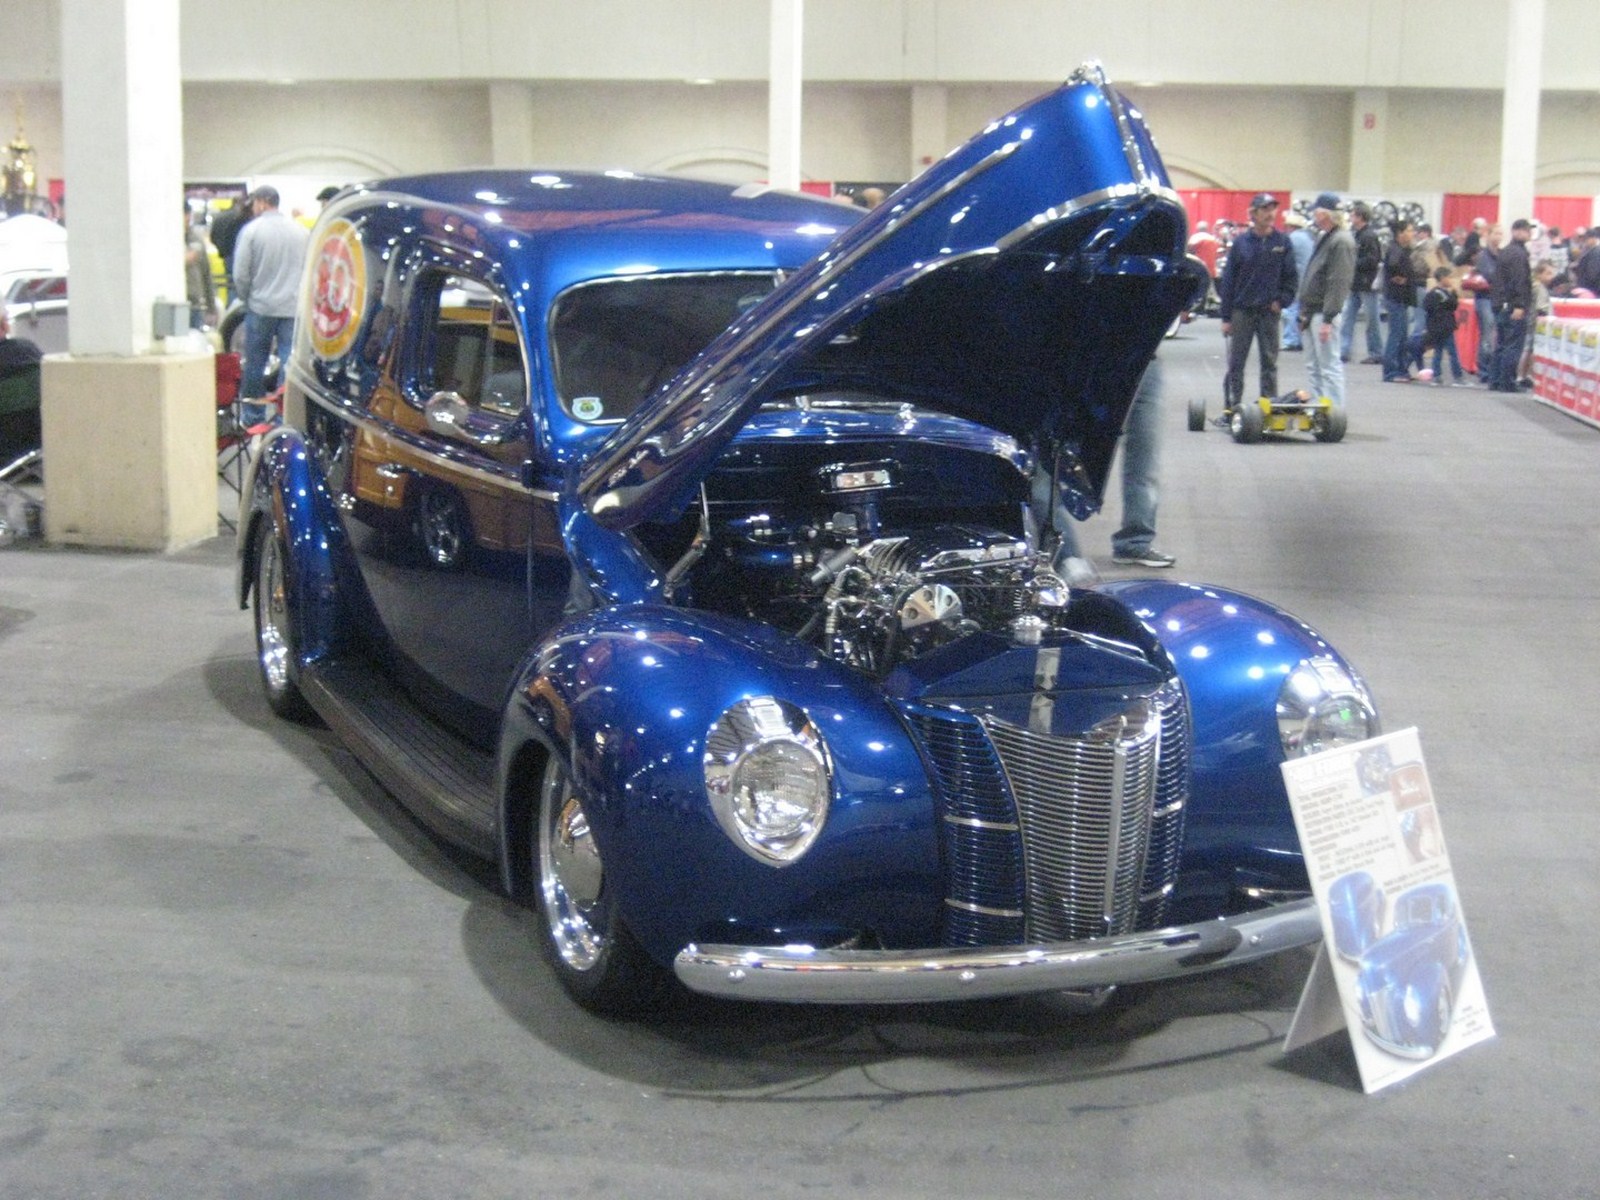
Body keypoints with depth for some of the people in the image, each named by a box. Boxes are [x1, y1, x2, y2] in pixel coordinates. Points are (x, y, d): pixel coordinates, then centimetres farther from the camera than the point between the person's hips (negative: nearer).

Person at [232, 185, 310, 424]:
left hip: (261, 307, -2)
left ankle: (253, 417, 15)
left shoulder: (252, 230, -6)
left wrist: (246, 297, 11)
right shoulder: (301, 230, 4)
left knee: (255, 364, 9)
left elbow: (240, 274, -5)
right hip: (294, 308, 2)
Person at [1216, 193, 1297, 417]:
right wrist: (1226, 317, -2)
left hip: (1269, 311, 1)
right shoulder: (1241, 242, -1)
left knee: (1269, 362, 5)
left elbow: (1291, 276, 6)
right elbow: (1228, 279, 0)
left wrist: (1282, 300, -8)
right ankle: (1232, 408, 8)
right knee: (1236, 363, 2)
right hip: (1242, 310, 0)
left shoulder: (1282, 241, 1)